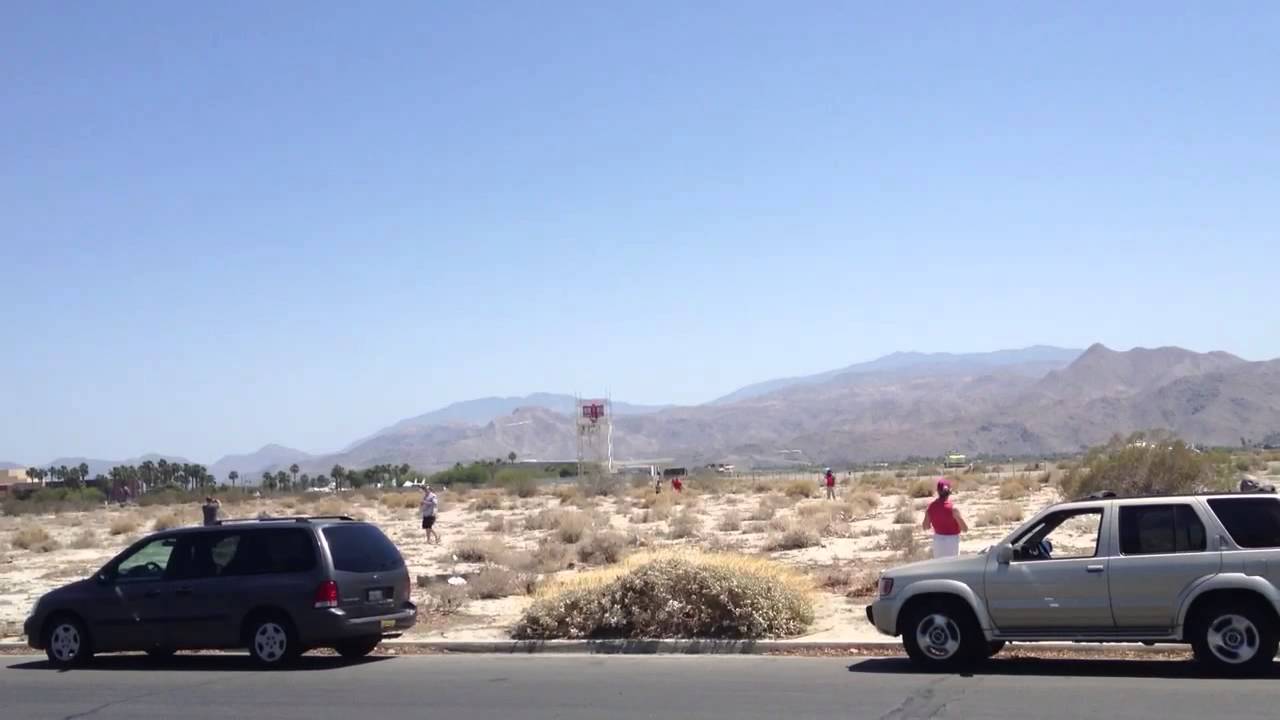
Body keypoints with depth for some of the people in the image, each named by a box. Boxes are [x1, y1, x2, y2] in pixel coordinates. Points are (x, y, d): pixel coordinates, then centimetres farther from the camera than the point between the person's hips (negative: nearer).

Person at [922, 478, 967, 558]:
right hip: (952, 540, -4)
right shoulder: (953, 508, -19)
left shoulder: (931, 507, -7)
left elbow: (926, 527, 4)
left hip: (937, 539, 4)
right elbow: (965, 529, -17)